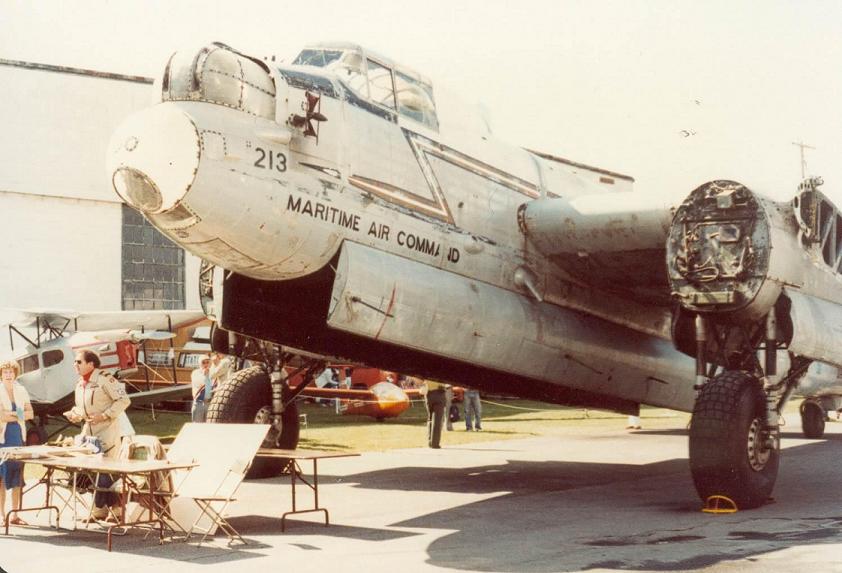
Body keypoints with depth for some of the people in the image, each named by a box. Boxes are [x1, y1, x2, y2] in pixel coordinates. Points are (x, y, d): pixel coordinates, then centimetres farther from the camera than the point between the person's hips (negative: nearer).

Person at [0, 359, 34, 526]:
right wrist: (17, 415, -12)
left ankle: (15, 515, 10)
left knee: (17, 476, 4)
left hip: (18, 436, 4)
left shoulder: (21, 391, 11)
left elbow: (30, 413, 11)